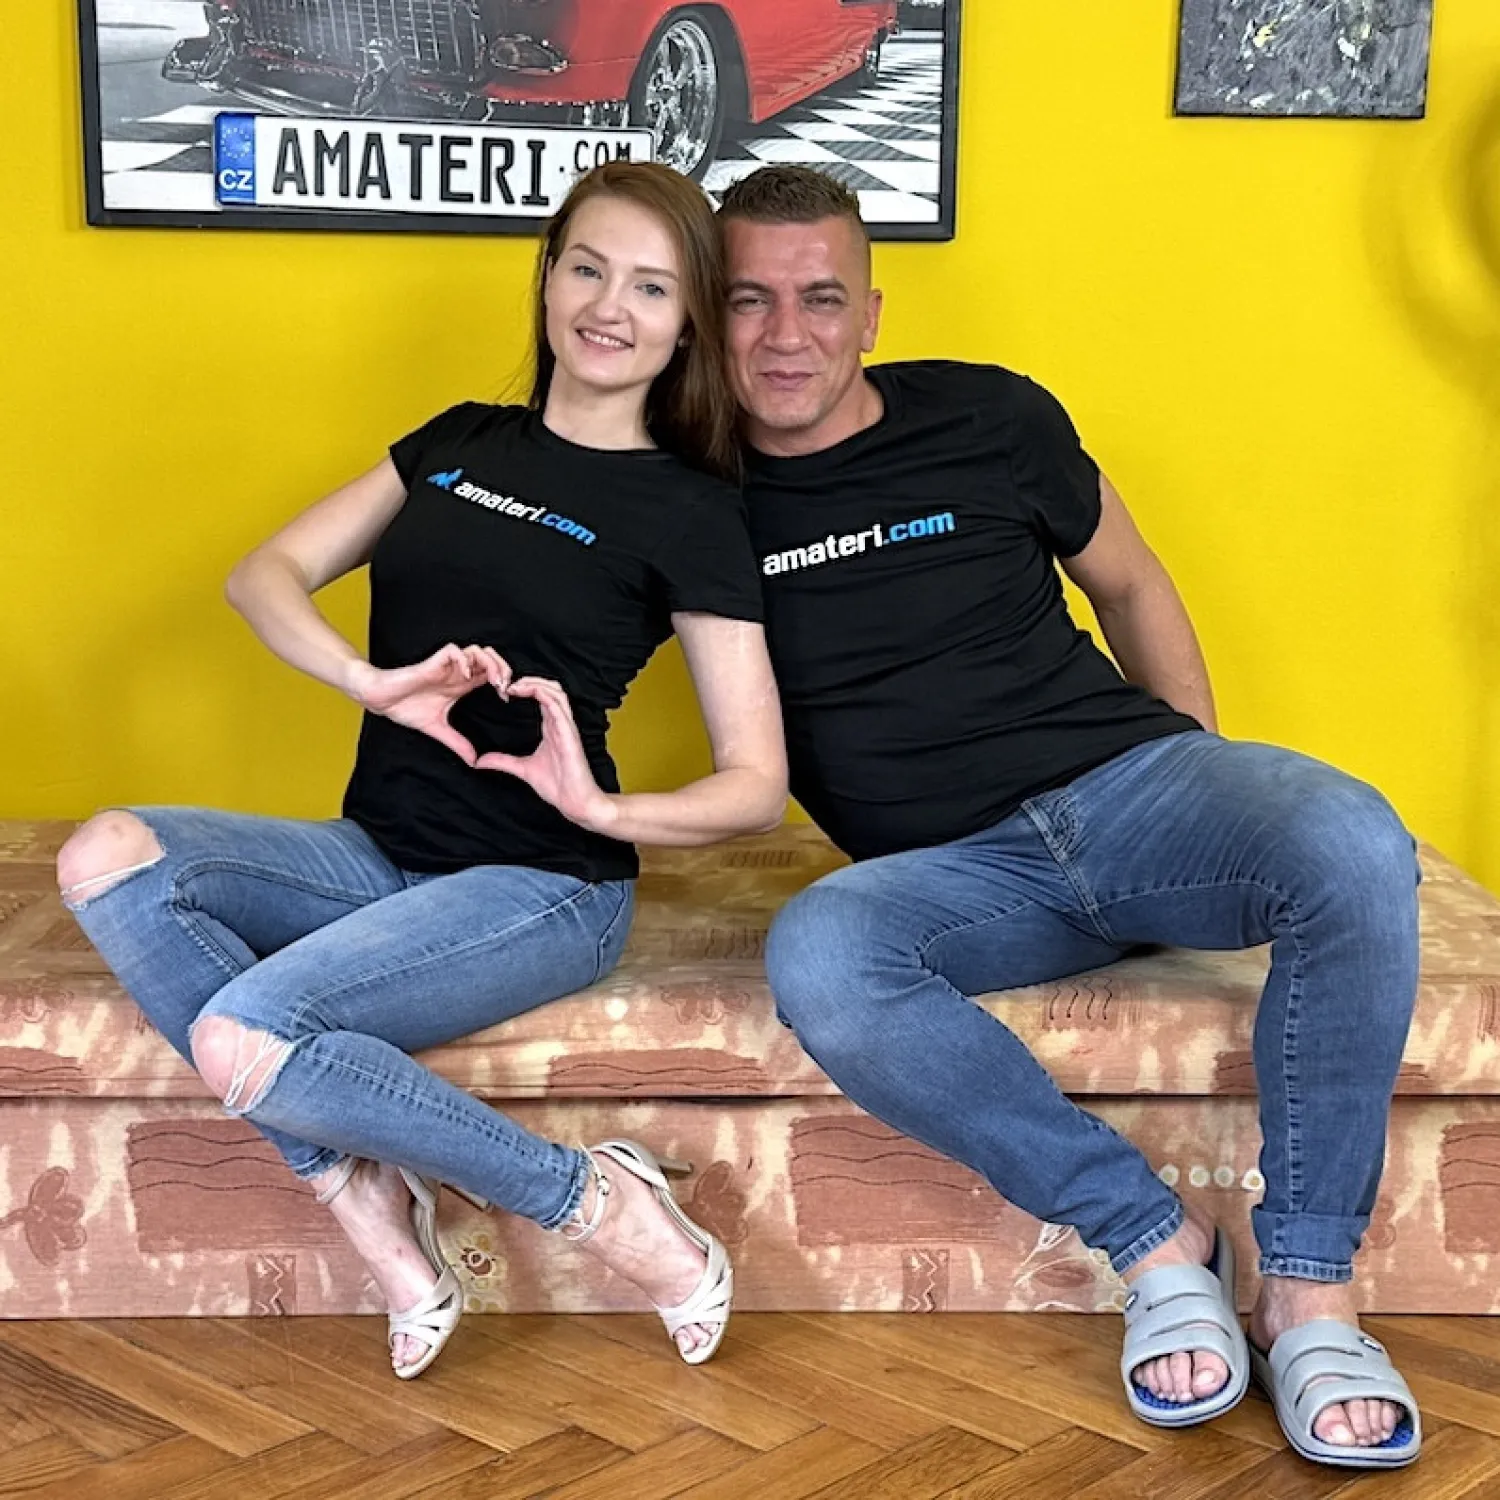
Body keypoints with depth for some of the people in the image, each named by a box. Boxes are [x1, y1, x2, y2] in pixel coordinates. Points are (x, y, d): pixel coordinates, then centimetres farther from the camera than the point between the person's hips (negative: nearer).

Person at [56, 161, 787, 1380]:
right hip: (378, 854, 6)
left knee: (240, 1036, -28)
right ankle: (364, 1196, -12)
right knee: (109, 857, -19)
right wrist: (376, 681, -15)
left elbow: (757, 785, -6)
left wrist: (606, 810, -25)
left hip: (541, 888, -6)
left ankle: (603, 1206, -11)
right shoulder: (461, 443, 12)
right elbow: (266, 575, 4)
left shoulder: (689, 510, -4)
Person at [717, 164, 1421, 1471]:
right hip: (957, 873, 0)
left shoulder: (989, 418, 5)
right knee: (816, 959, -35)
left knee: (1353, 849, -32)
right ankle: (1154, 1239, -19)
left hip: (1125, 781, 1)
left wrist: (1220, 804, 12)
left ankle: (1309, 1288, -19)